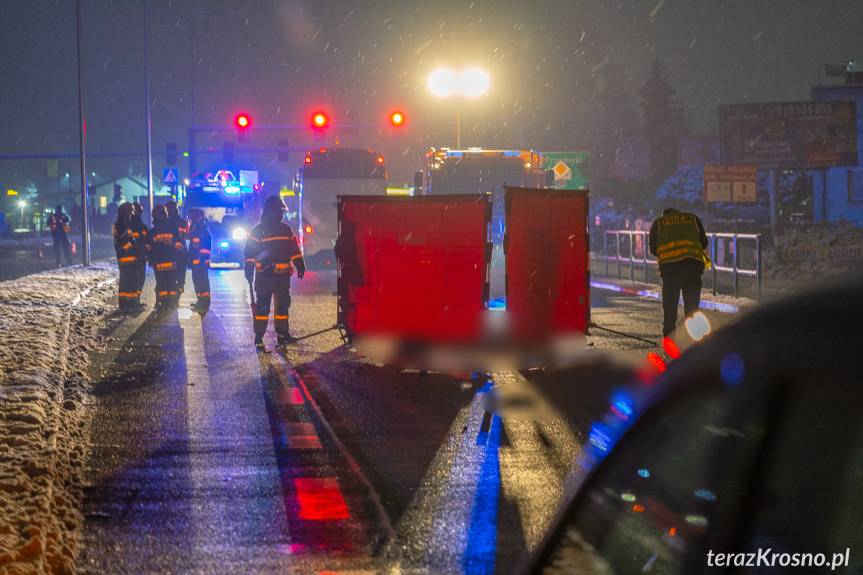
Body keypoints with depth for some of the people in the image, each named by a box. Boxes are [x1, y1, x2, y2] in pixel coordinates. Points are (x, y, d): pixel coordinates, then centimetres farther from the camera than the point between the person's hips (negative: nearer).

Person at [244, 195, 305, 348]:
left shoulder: (286, 229, 12)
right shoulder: (258, 229, -3)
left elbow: (294, 249, 16)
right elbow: (249, 251, -4)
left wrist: (300, 265, 10)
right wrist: (249, 270, -9)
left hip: (282, 274, 5)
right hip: (264, 275, -5)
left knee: (283, 303, 9)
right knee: (262, 305, -5)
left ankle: (282, 333, 17)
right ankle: (259, 336, -3)